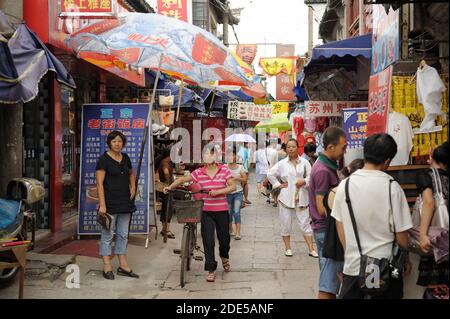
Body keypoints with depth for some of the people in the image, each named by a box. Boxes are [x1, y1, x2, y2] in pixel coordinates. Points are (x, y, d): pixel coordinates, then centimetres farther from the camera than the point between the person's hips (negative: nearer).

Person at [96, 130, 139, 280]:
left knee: (123, 234, 11)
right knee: (107, 235, 0)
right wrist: (102, 205, -20)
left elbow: (131, 173, 30)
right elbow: (99, 183, -14)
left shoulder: (125, 157, 10)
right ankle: (107, 267, 8)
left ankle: (123, 266, 19)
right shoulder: (104, 159, -9)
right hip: (110, 203, -7)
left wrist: (133, 186, 13)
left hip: (125, 202, 7)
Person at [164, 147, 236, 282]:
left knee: (224, 238, 12)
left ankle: (224, 257, 45)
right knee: (208, 240, -4)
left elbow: (233, 186, -8)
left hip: (221, 211, 0)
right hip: (206, 211, 0)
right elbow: (183, 179, 1)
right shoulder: (199, 172, 1)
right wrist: (170, 187, -13)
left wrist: (218, 192, -19)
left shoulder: (224, 170, -2)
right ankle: (211, 270, 6)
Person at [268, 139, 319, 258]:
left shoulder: (304, 162, 1)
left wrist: (304, 181, -16)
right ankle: (287, 248, 21)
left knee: (305, 223, 3)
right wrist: (278, 185, -1)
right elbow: (270, 174, 6)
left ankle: (311, 249, 8)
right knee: (286, 224, 7)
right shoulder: (282, 163, 0)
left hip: (301, 197, 0)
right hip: (286, 197, 0)